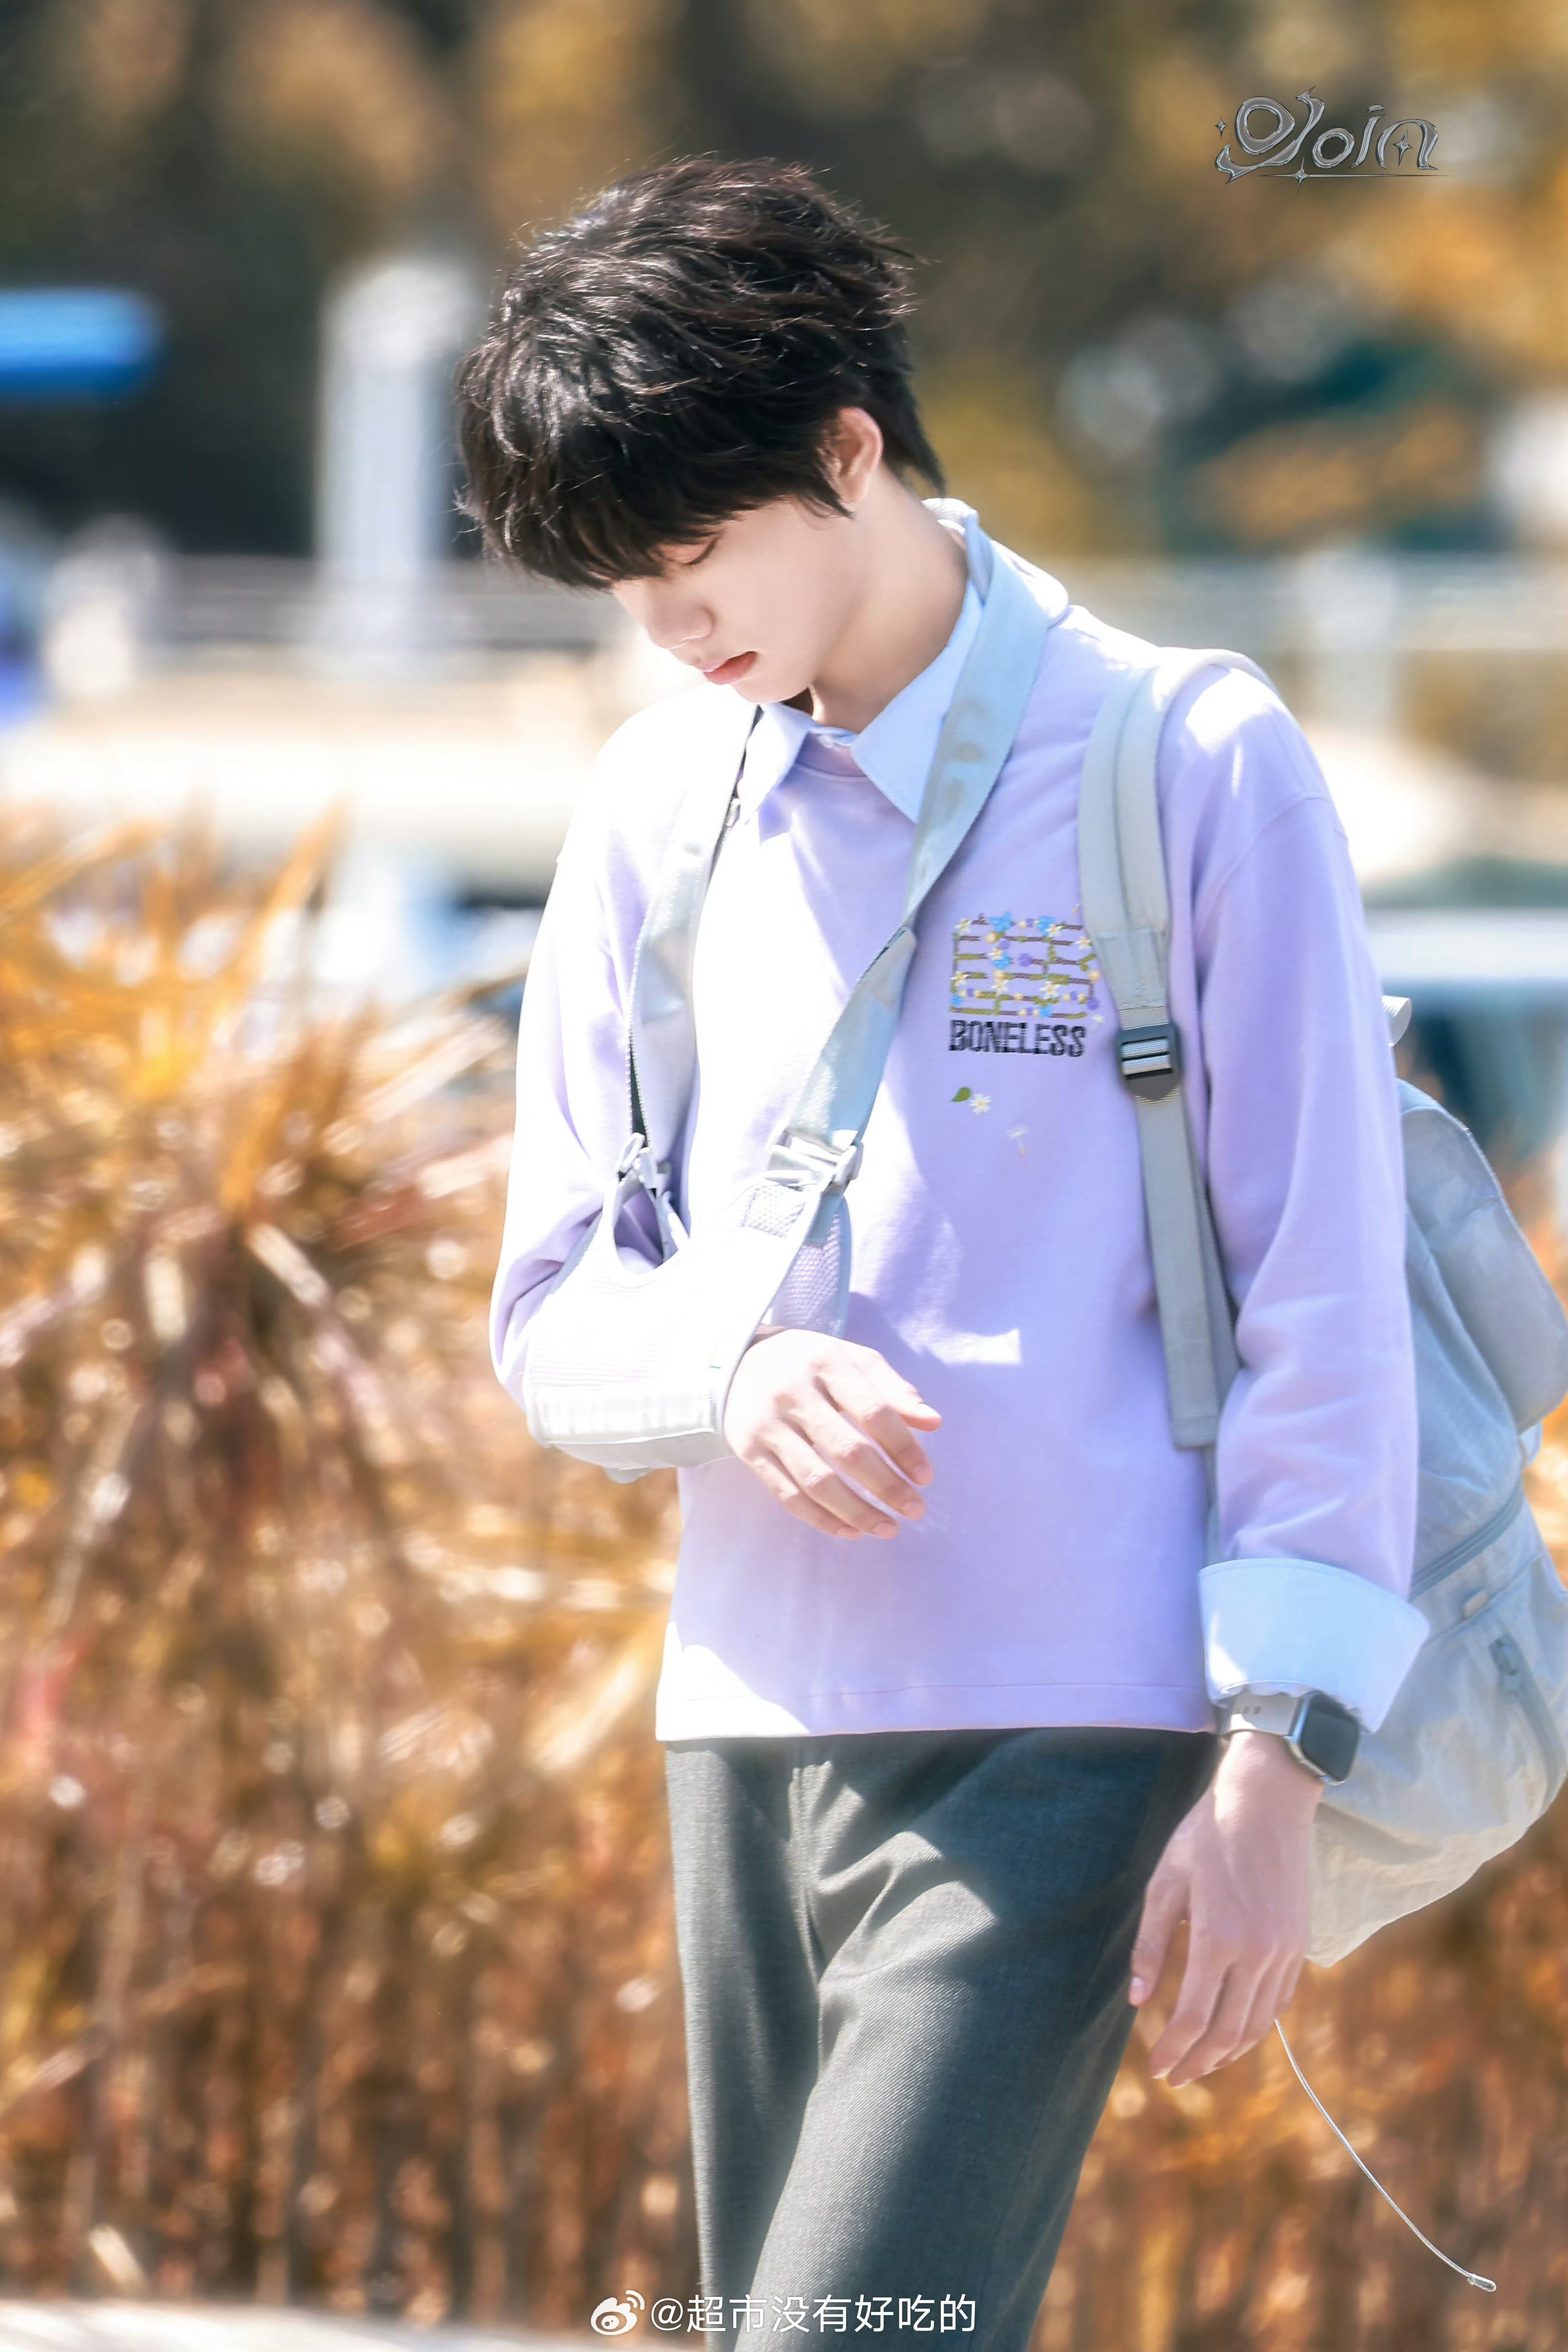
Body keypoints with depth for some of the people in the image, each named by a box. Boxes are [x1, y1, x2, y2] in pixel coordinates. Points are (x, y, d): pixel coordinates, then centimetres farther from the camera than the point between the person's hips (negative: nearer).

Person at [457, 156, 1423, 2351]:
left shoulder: (1193, 769, -4)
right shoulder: (657, 807, 12)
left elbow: (1322, 1297, -5)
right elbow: (556, 1301, 14)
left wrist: (1275, 1768, -9)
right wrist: (739, 1382, -10)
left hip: (1058, 1742, -6)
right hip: (748, 1729, 6)